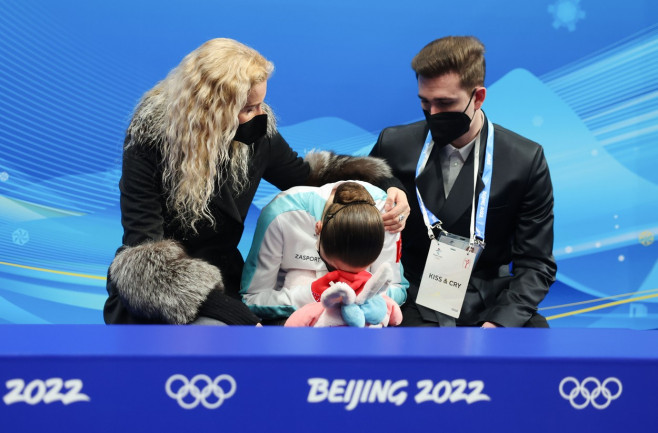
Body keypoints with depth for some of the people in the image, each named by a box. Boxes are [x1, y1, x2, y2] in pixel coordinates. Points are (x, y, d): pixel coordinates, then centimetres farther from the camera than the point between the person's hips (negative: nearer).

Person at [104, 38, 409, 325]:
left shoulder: (258, 134, -4)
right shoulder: (150, 138, -17)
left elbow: (309, 175, 15)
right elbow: (145, 252, -22)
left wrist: (383, 183, -3)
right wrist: (234, 314, -32)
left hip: (223, 283, 5)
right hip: (152, 298, -5)